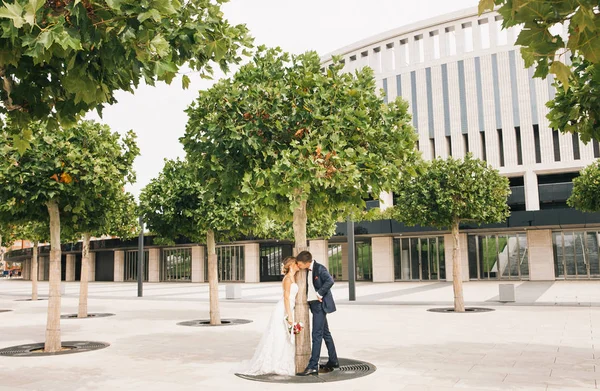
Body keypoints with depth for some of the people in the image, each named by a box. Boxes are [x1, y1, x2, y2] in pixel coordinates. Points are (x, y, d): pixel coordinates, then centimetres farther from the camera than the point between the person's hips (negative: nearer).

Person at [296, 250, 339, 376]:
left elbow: (330, 281, -30)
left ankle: (313, 367, -8)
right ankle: (333, 361, 28)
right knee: (325, 333, 17)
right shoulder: (308, 270, 9)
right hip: (314, 304, 10)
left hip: (320, 304, -10)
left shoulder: (319, 268, -17)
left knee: (317, 335, -9)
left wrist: (320, 293, -23)